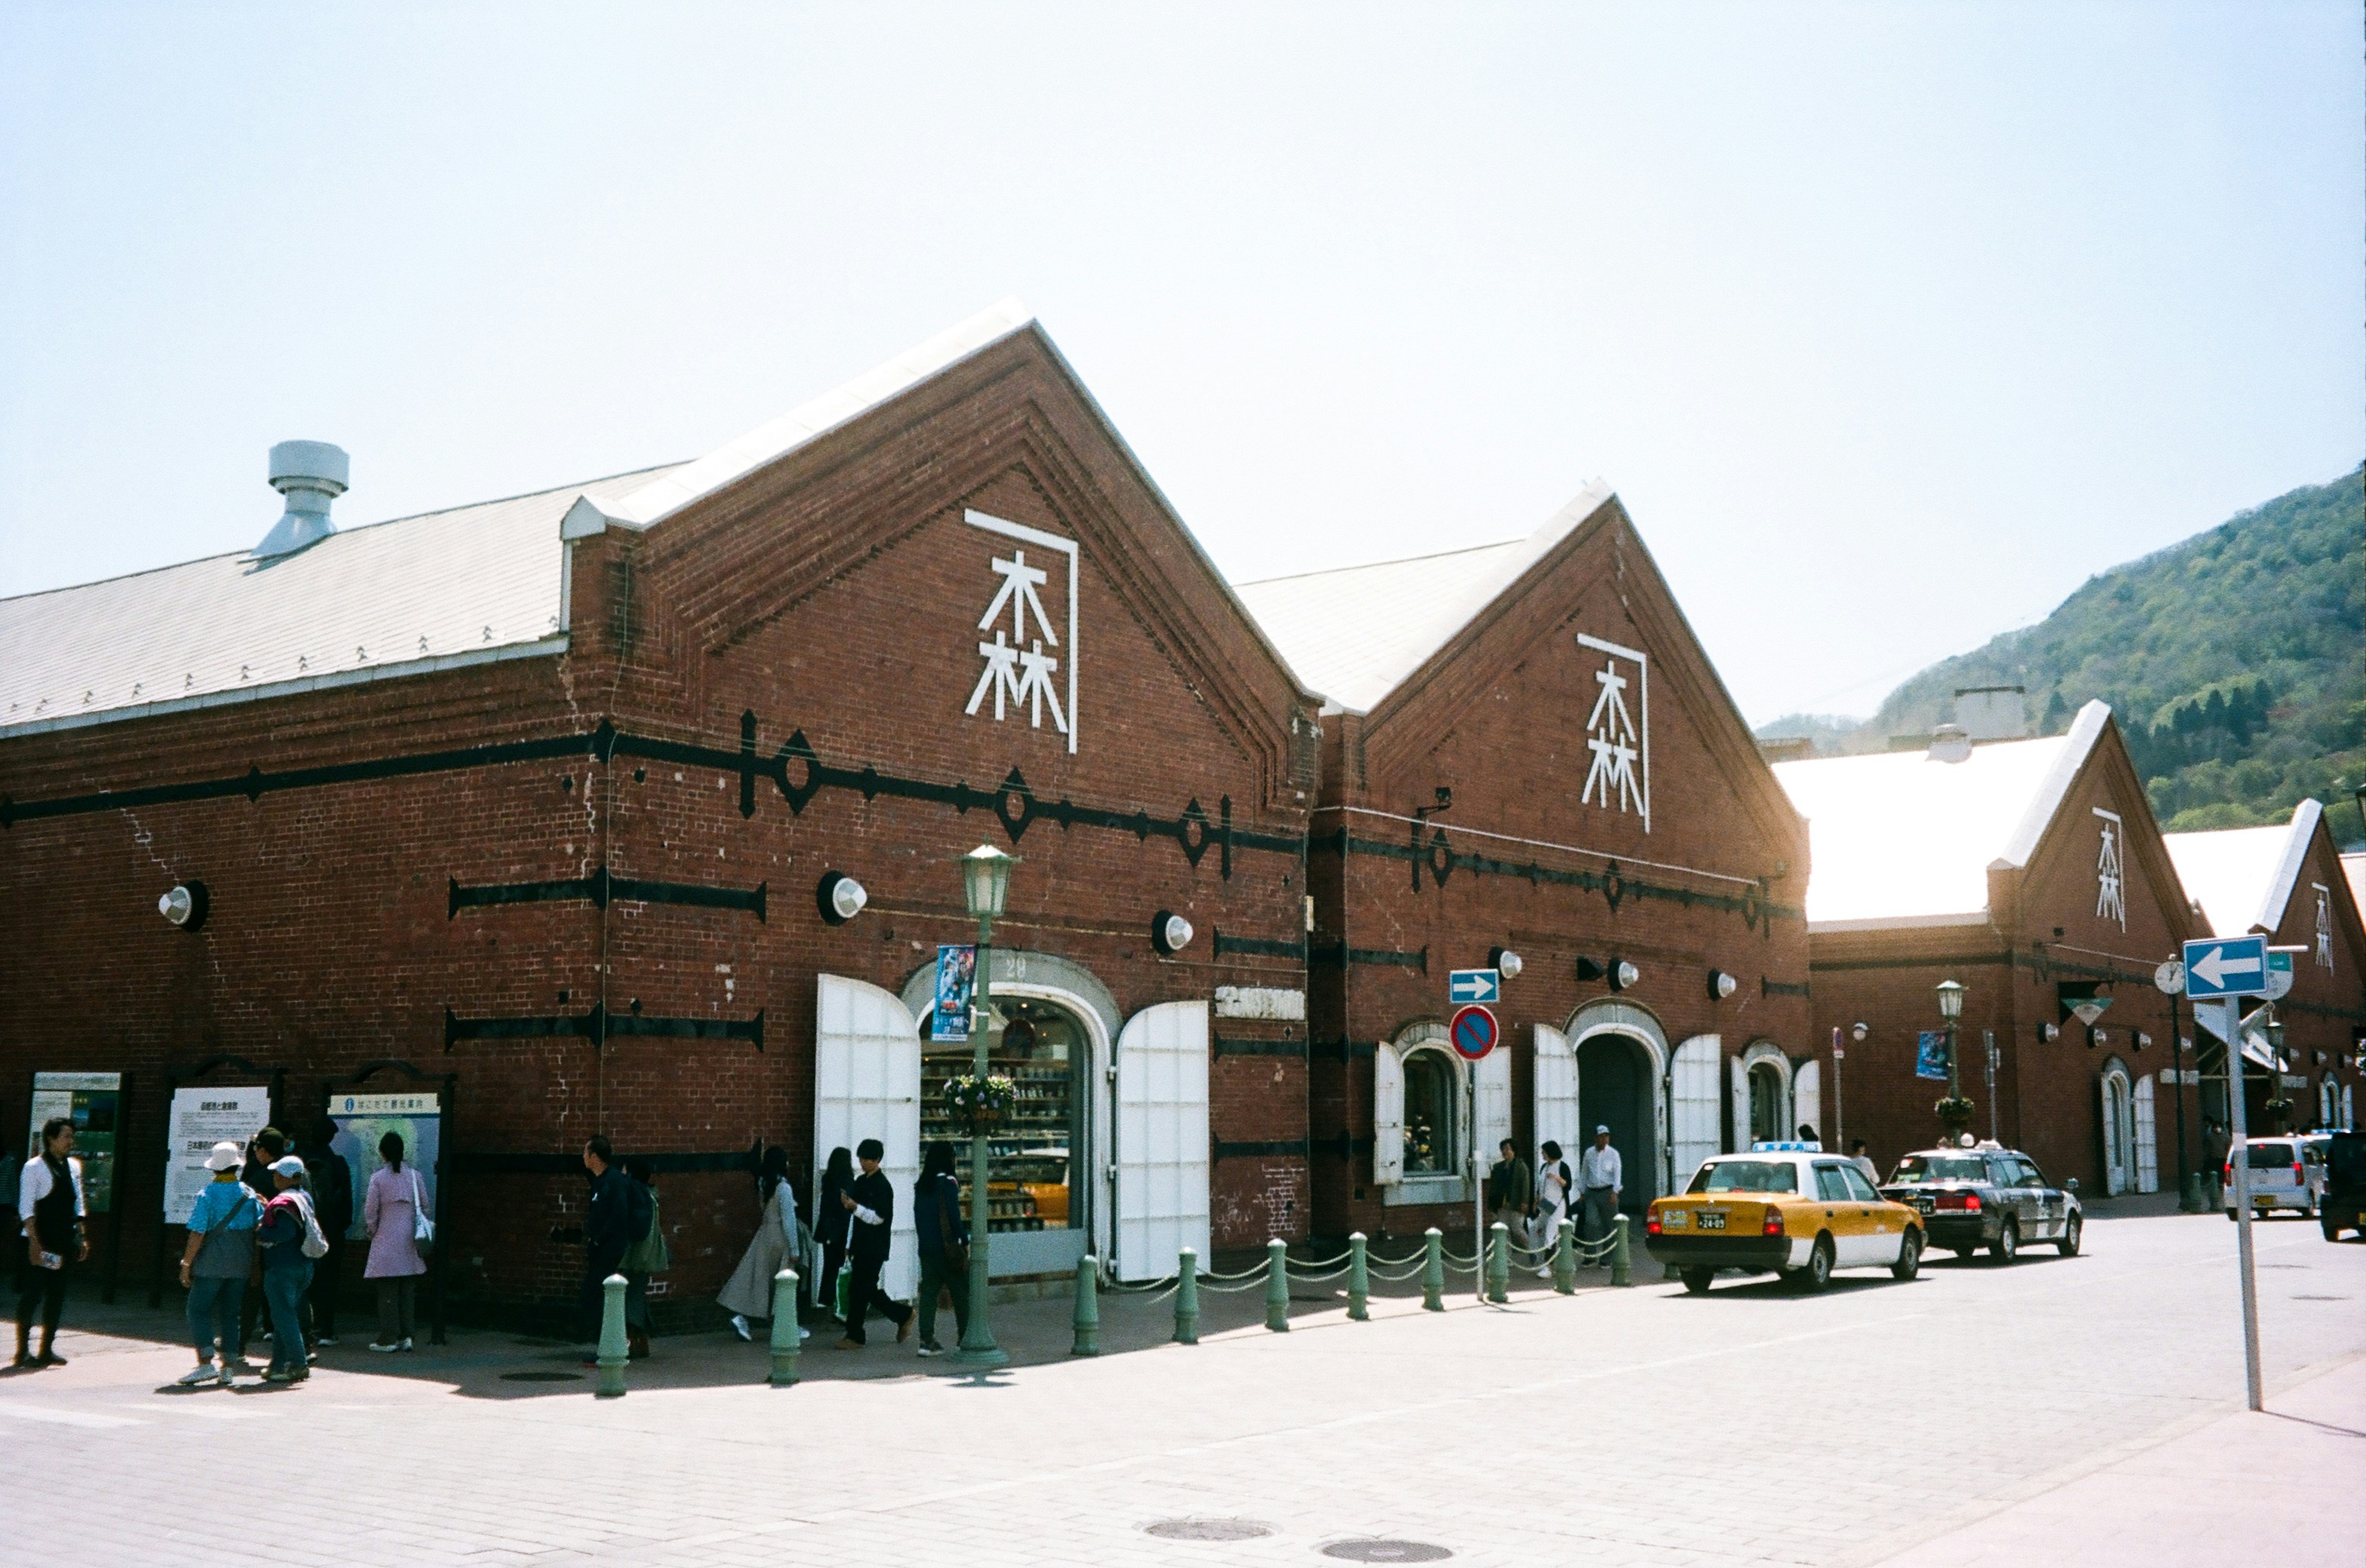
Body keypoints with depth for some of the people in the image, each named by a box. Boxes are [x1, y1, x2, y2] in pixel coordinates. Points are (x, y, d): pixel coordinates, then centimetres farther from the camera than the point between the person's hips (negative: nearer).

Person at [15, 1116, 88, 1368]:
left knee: (57, 1296, 8)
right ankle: (23, 1350, 6)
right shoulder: (34, 1167, -9)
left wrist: (82, 1237, 12)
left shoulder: (73, 1167, 11)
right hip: (39, 1243, -6)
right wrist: (34, 1242, -17)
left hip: (63, 1243, 6)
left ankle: (47, 1349, 16)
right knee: (32, 1295, -3)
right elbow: (26, 1208, -12)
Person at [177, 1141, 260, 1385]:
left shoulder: (207, 1194, -9)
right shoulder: (249, 1194, 3)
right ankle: (229, 1367, 7)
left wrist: (186, 1264, -6)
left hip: (211, 1264, -4)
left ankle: (206, 1363, -9)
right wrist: (256, 1264, 13)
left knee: (198, 1310, 3)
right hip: (240, 1265, 4)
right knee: (230, 1314, 10)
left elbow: (198, 1233, -13)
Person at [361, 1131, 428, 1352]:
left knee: (387, 1292, 1)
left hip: (386, 1240, -3)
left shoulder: (378, 1177, -8)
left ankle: (388, 1338, 1)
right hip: (410, 1241, 3)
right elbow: (425, 1204, 5)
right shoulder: (413, 1174, 1)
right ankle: (405, 1336, 10)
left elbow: (371, 1211, -5)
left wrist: (372, 1232, 13)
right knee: (407, 1291, 9)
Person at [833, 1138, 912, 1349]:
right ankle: (903, 1316, 24)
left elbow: (878, 1217, -17)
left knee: (859, 1289, -7)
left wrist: (855, 1206, -27)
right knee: (868, 1290, 11)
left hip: (874, 1248, -8)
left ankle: (854, 1336, 0)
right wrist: (850, 1245, 17)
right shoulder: (861, 1182, 14)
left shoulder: (882, 1185, -11)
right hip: (861, 1245, 8)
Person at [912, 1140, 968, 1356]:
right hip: (946, 1247, -6)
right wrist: (965, 1241, -7)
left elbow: (917, 1215, 13)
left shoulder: (921, 1185, 9)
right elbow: (954, 1215, -14)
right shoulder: (948, 1183, -11)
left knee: (928, 1291, 6)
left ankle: (926, 1340, 1)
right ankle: (964, 1336, 11)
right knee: (960, 1292, 6)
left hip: (926, 1247, 6)